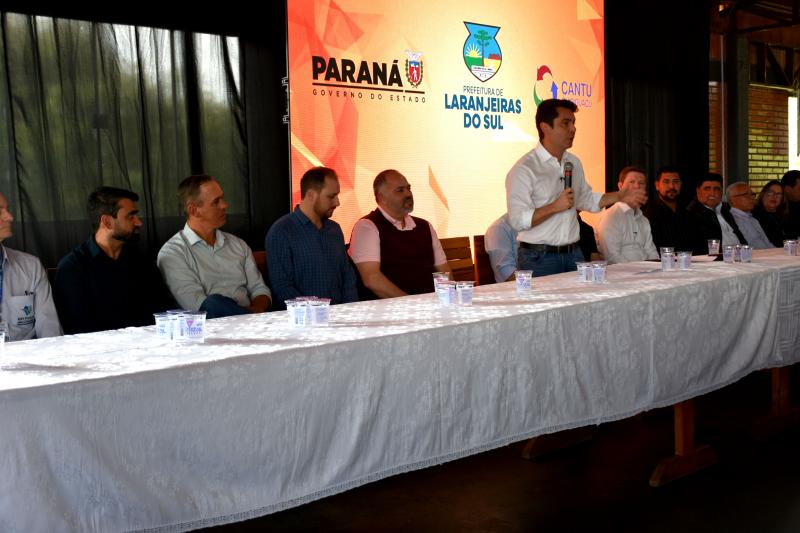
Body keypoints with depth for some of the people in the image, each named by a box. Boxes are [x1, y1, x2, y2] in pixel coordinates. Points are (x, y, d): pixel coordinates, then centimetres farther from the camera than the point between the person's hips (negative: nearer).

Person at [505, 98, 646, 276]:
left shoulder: (574, 163, 12)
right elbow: (518, 220, -19)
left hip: (574, 254, 7)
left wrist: (619, 196, 15)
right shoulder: (524, 169, -13)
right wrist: (555, 207, -23)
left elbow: (586, 199, 25)